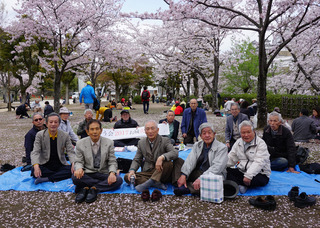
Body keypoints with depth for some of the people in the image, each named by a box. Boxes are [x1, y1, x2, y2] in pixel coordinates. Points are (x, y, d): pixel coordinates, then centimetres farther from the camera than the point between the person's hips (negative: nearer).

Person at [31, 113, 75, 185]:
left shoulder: (65, 135, 0)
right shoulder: (40, 135, -2)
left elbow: (70, 152, -4)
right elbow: (35, 152, -11)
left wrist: (74, 163, -26)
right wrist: (36, 165, -32)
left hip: (60, 166, 1)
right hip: (45, 166, -1)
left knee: (74, 170, -27)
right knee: (34, 171, -31)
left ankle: (46, 179, -26)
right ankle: (58, 176, -20)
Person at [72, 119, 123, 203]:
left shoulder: (109, 143, -1)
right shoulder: (80, 143, 0)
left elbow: (112, 162, 0)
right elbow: (78, 161, 2)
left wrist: (112, 173, -22)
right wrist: (79, 168, -23)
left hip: (103, 173, 1)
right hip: (87, 174, 0)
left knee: (118, 180, -28)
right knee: (75, 177, -33)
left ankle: (86, 188, -21)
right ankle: (105, 184, -19)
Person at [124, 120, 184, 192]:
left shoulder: (165, 141, -3)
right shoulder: (141, 143, 8)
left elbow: (175, 153, -20)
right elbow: (137, 160, 9)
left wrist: (162, 157, -39)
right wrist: (132, 170, -13)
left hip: (161, 173, -3)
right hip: (147, 172, 3)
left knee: (169, 163, -33)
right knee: (127, 177, -18)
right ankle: (156, 183, -27)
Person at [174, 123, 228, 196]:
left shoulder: (222, 147, -6)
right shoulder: (197, 145, 10)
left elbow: (216, 167, -20)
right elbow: (190, 161, -5)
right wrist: (183, 175, -24)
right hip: (197, 173, 5)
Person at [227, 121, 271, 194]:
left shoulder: (261, 144, -11)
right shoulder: (238, 142, 8)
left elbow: (258, 163, -24)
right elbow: (231, 157, 4)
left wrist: (248, 176, -37)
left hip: (259, 173, -4)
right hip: (241, 171, 5)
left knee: (258, 180, -39)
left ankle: (236, 183, -20)